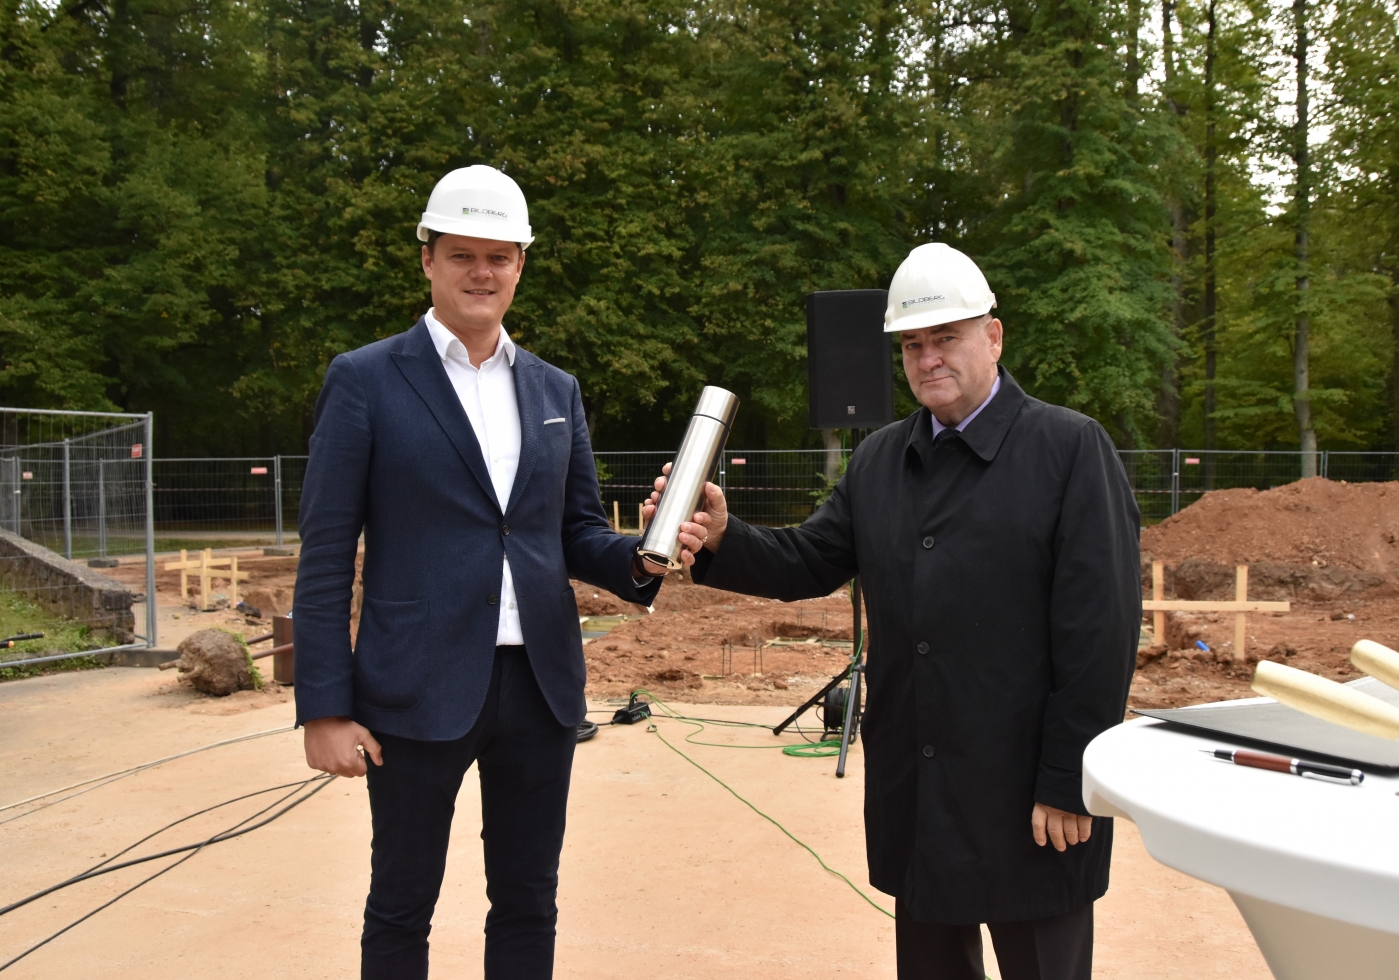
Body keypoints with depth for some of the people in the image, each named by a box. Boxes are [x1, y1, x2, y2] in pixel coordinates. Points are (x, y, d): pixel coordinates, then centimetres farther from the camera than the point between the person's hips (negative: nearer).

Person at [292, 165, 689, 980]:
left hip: (541, 684, 4)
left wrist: (640, 557, -10)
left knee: (529, 904, 15)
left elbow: (578, 533, 13)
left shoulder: (556, 390, 10)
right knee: (402, 909, 11)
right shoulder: (365, 380, -3)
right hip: (419, 689, -4)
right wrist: (325, 708, -9)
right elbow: (325, 555, -5)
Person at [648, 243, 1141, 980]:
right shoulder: (879, 459, 10)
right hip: (913, 794, 5)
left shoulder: (1071, 449, -8)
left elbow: (1100, 628, -12)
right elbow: (810, 562, 5)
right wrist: (722, 537, -15)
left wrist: (1069, 782, -15)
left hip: (1029, 796, -5)